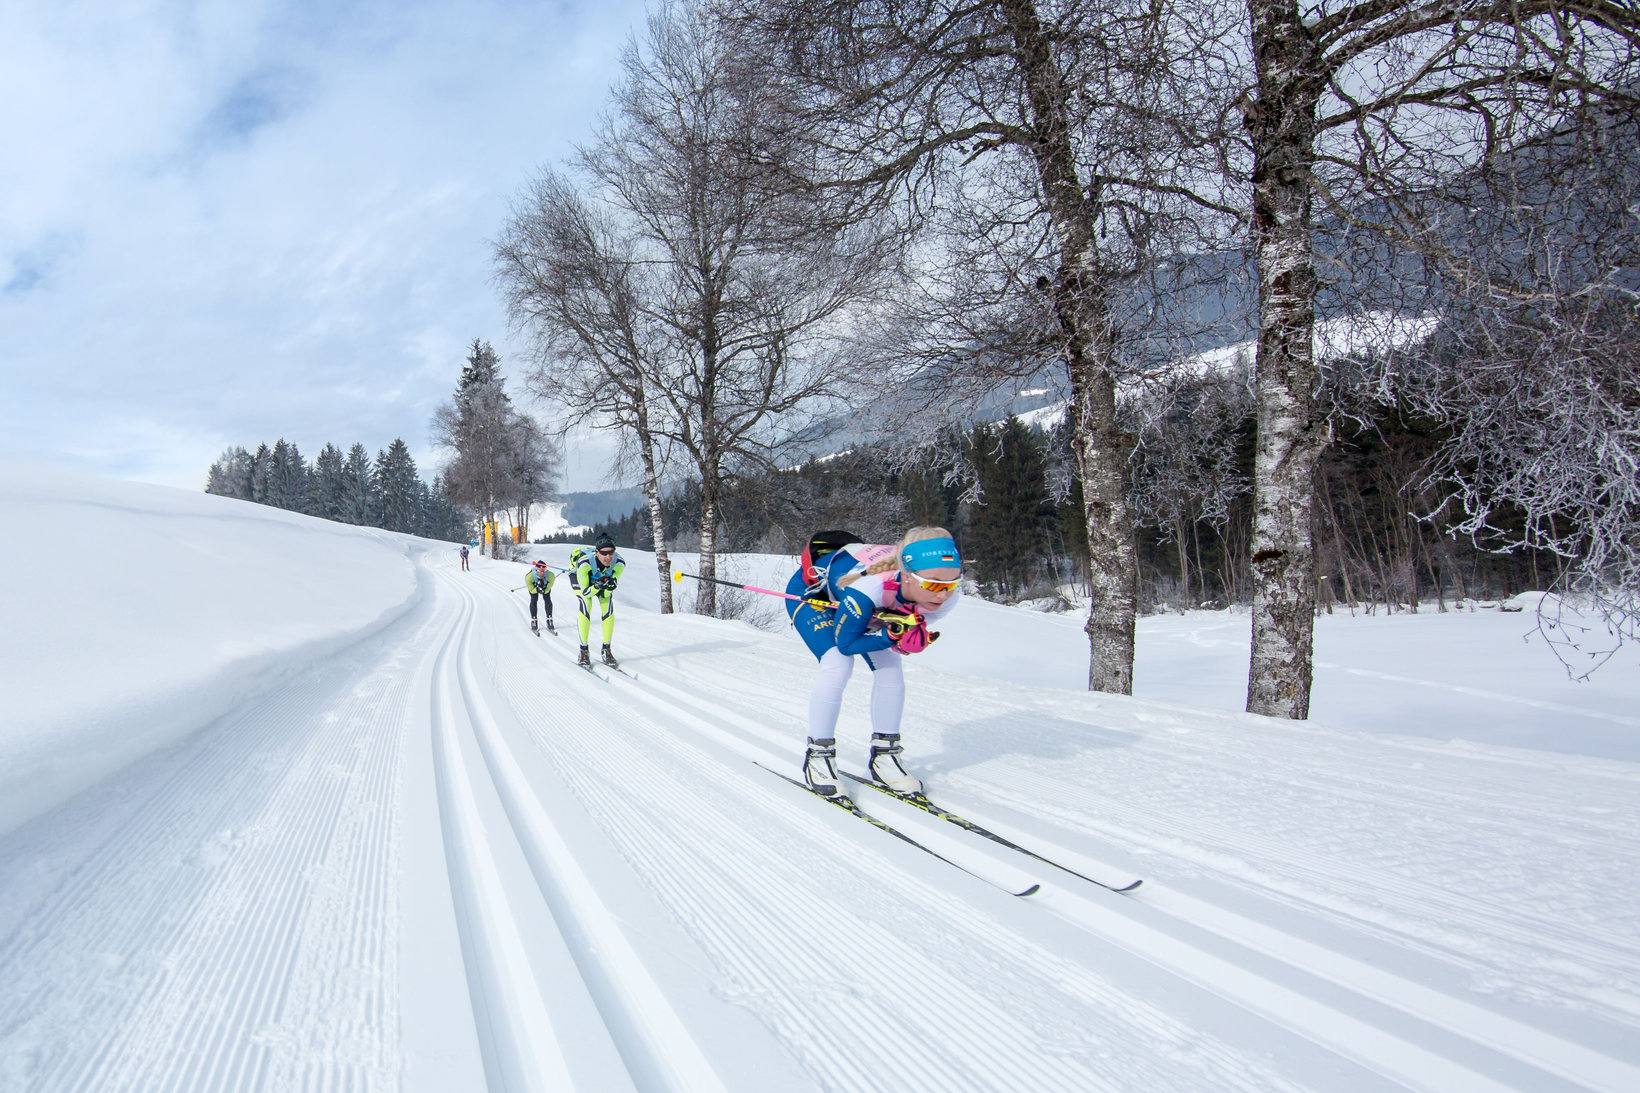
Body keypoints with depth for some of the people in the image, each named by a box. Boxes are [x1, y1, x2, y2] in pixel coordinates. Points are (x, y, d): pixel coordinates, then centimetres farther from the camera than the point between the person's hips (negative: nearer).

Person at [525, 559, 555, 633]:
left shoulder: (551, 576, -40)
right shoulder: (529, 577, -42)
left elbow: (548, 589, -26)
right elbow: (531, 590, -28)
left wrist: (543, 590, -45)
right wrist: (537, 589, -47)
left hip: (546, 586, 1)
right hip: (533, 586, -1)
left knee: (547, 600, -11)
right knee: (533, 600, -14)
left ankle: (549, 620, -1)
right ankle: (533, 621, -2)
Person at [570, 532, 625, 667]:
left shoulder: (620, 563, -33)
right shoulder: (584, 563, -42)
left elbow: (608, 592, -21)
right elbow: (585, 593, -32)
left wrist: (610, 586, -43)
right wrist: (597, 586, -50)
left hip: (603, 577, 3)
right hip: (579, 575, -3)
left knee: (608, 612, -10)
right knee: (585, 609, -21)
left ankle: (607, 650, 4)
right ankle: (583, 651, -10)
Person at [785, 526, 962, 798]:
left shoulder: (947, 595, -30)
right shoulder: (868, 587, -46)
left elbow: (916, 625, -10)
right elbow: (846, 644, -29)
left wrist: (909, 638, -33)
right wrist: (891, 637, -42)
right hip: (812, 590, -6)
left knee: (889, 668, -6)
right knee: (837, 664, -24)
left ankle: (883, 755, 11)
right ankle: (817, 757, -8)